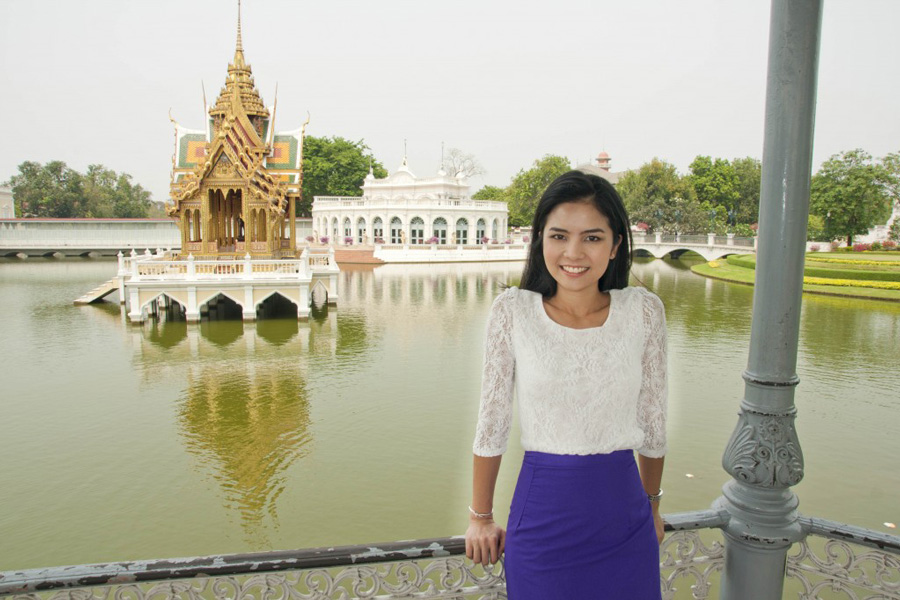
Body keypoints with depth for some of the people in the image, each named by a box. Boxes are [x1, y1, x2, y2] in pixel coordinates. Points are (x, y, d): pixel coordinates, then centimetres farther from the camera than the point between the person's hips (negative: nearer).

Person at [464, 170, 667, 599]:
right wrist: (480, 517, 4)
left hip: (621, 513, 2)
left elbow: (652, 419, 4)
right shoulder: (513, 310, -11)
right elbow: (491, 424, -4)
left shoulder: (643, 311, -7)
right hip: (542, 513, -1)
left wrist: (652, 505, 14)